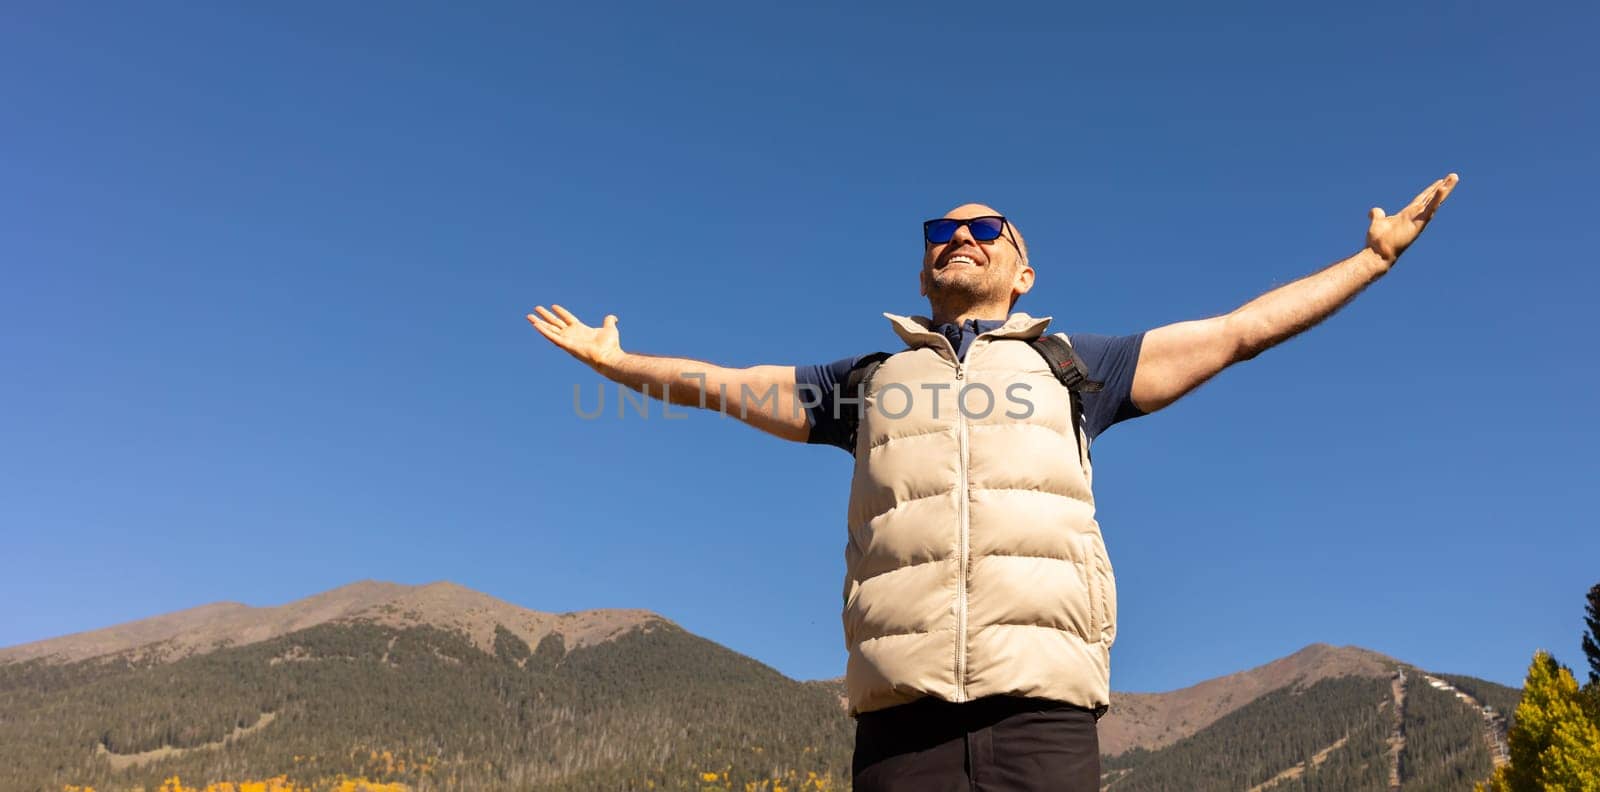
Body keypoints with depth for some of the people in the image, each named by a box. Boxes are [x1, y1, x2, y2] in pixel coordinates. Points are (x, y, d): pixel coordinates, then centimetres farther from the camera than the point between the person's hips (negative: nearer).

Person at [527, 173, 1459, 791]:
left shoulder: (1072, 365, 21)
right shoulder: (871, 379, 24)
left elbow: (1240, 330, 24)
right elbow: (720, 383, 33)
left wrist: (1377, 254, 27)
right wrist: (611, 357, 41)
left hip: (1041, 716, -1)